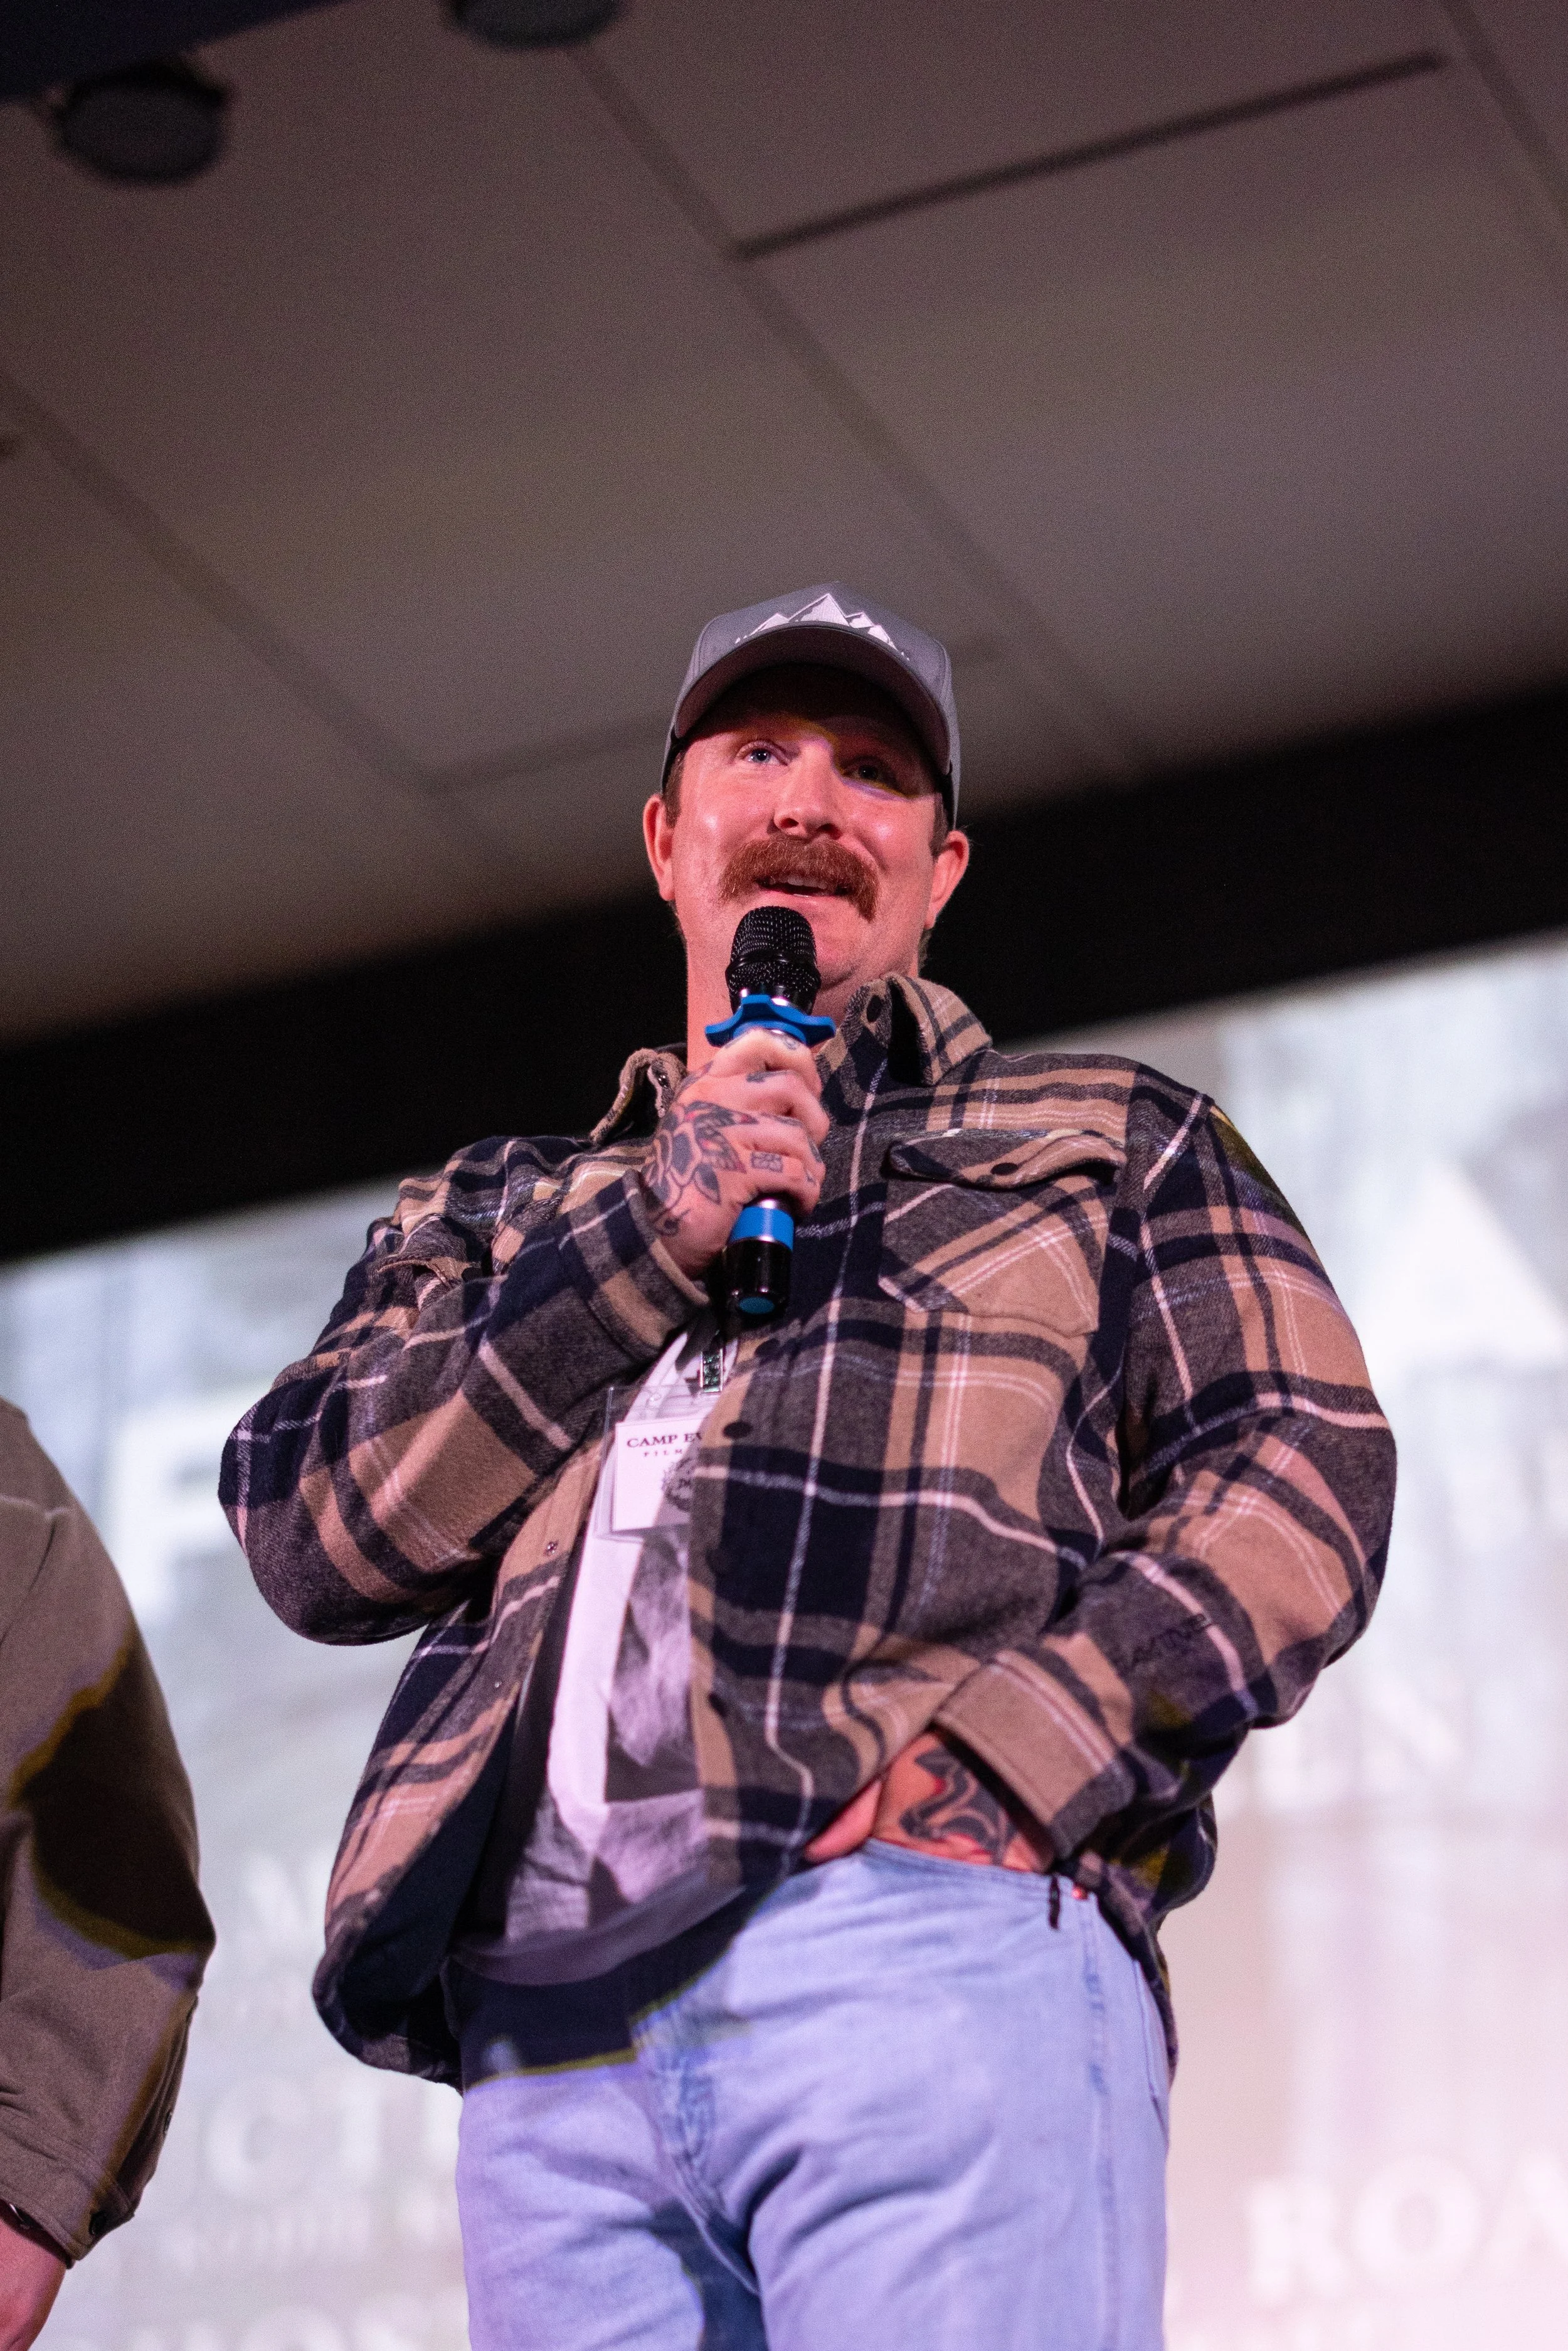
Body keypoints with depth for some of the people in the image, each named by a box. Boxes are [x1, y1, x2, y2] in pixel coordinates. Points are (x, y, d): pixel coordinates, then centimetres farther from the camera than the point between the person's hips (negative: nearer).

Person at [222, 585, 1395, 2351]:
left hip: (933, 1957, -3)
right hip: (550, 2028, 3)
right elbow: (311, 1534, 12)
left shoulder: (1102, 1137, 22)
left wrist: (1000, 1764, -10)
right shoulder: (501, 1212, 29)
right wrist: (650, 1234, 3)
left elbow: (1303, 1476, 6)